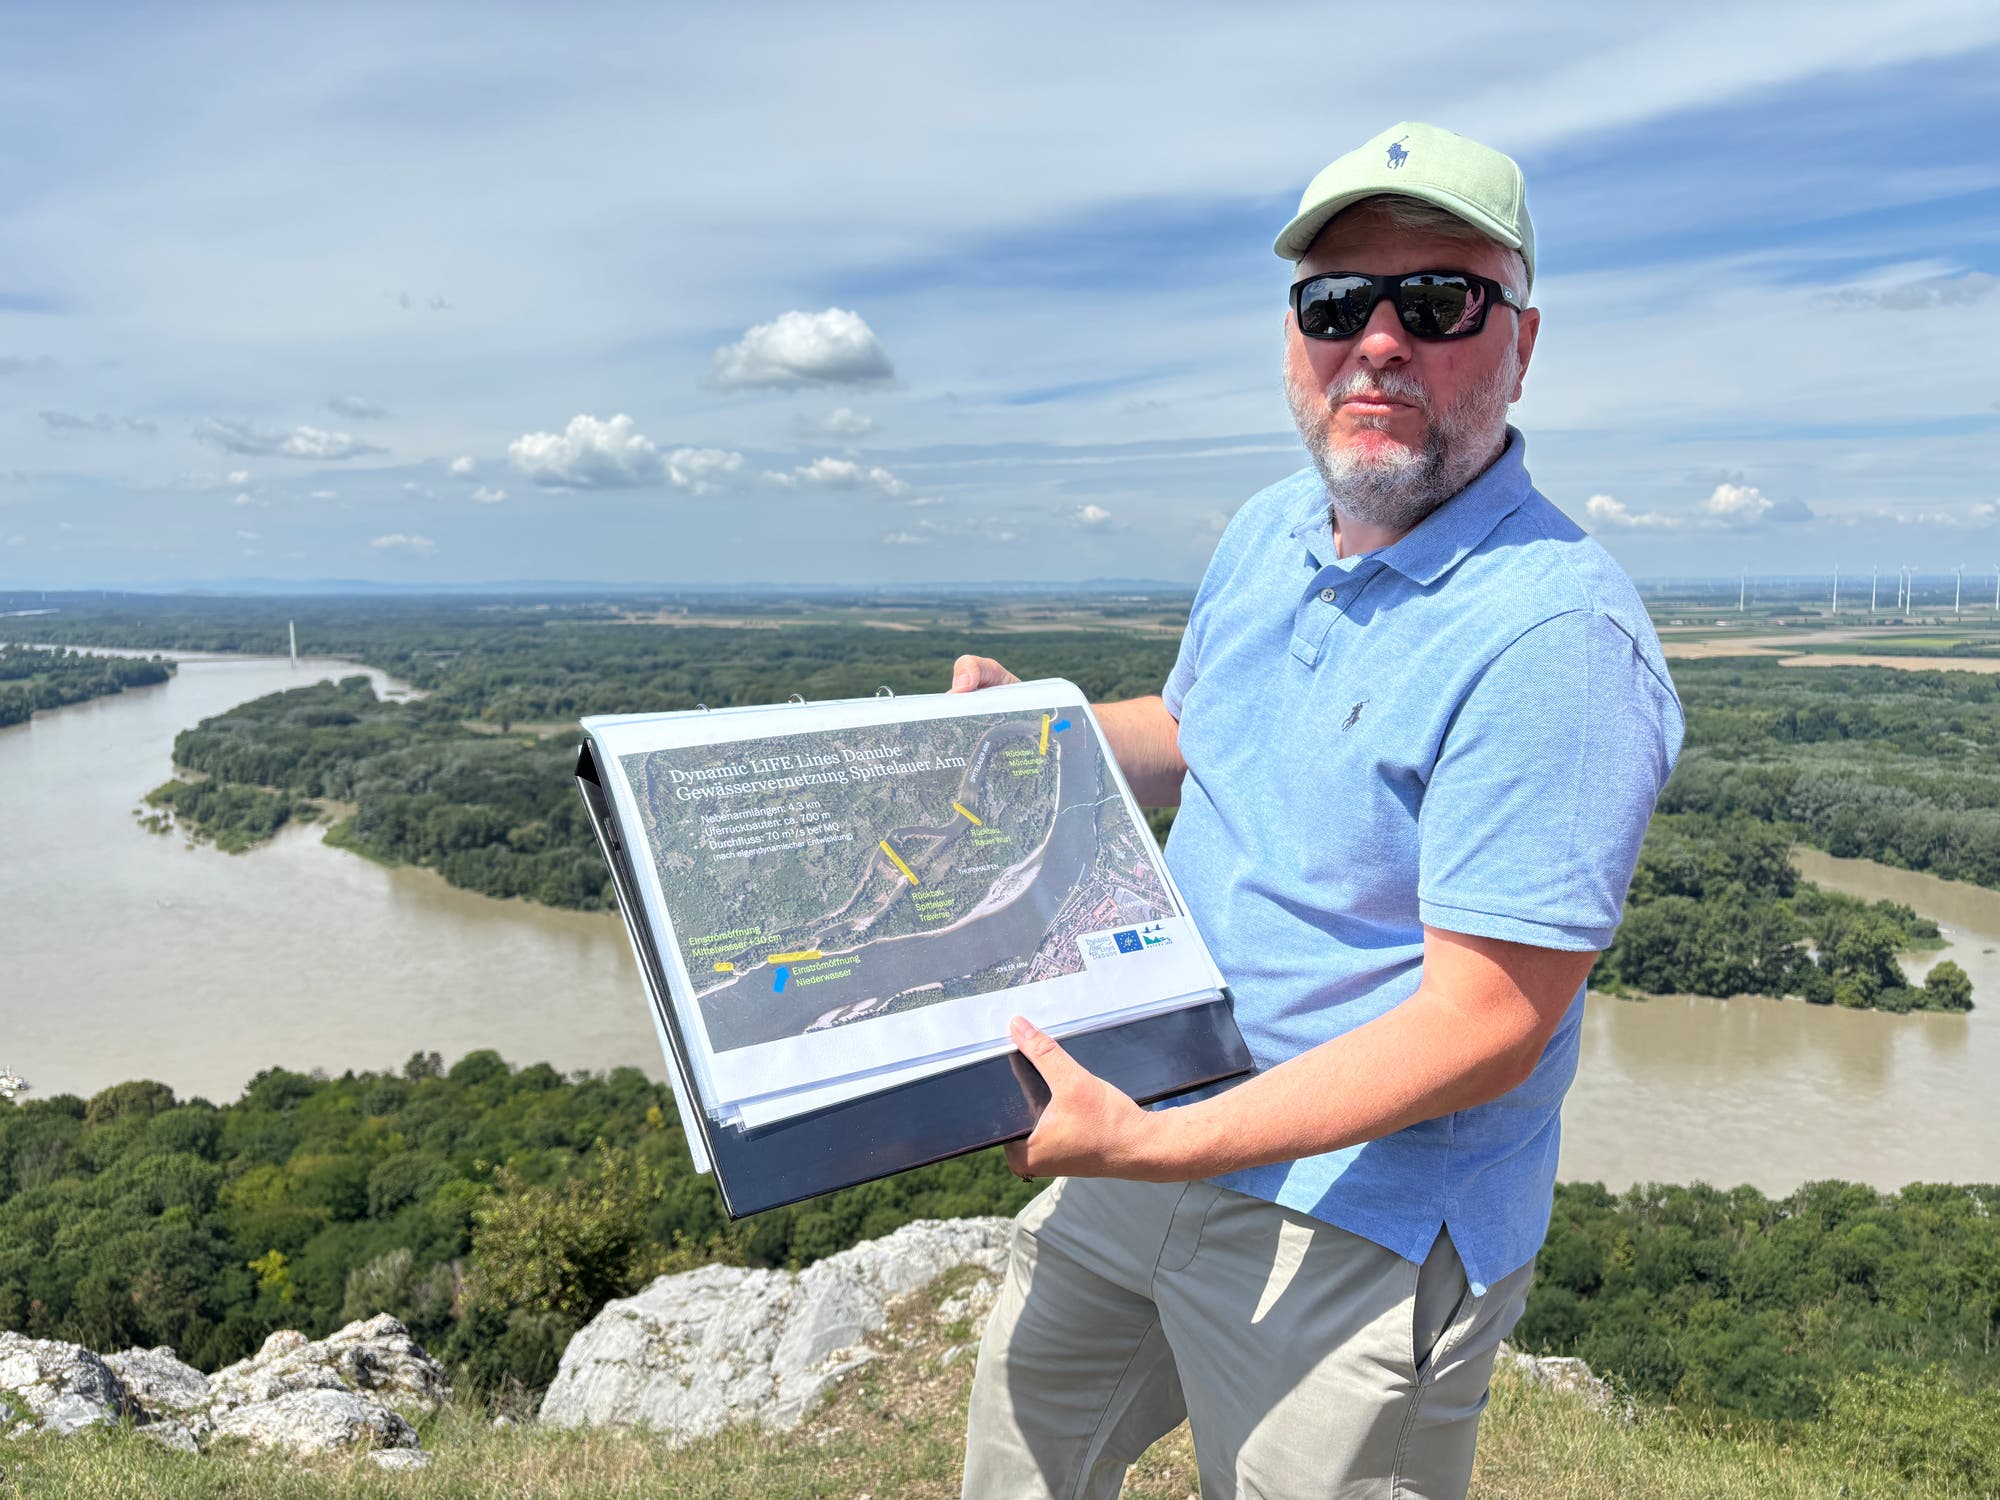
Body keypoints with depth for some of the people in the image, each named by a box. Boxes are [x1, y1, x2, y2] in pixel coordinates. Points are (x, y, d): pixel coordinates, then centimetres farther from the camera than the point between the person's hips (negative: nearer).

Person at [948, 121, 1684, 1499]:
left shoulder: (1554, 639, -26)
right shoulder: (1269, 532, 1)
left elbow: (1485, 1029, -27)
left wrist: (1159, 1145, -31)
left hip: (1363, 1231, -7)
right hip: (1157, 1134, 8)